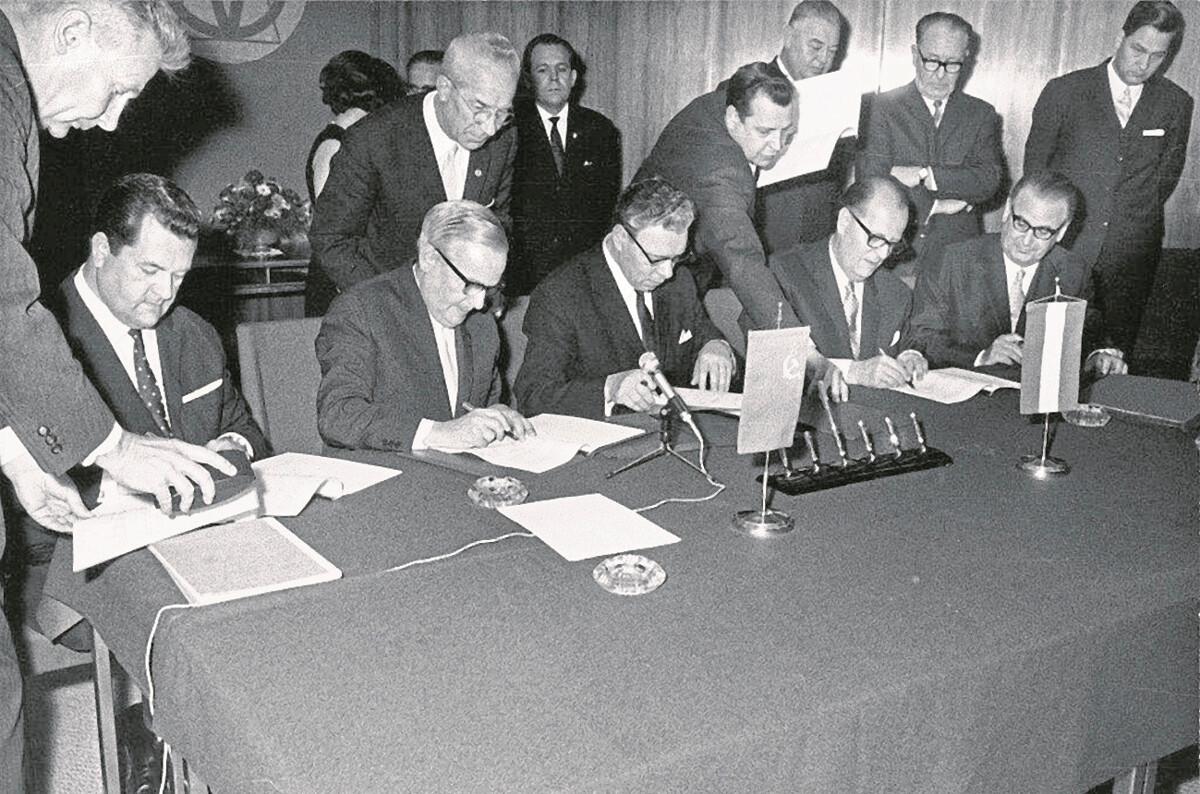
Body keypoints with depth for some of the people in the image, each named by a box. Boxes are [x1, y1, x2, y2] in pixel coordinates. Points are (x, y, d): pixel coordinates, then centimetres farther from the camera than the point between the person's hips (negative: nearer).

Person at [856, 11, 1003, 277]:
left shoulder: (981, 114, 13)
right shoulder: (883, 107, 4)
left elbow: (990, 179, -1)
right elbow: (871, 177, -7)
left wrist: (926, 175, -12)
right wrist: (933, 206, -9)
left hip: (958, 252, 2)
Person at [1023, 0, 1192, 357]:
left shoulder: (1176, 104, 6)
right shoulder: (1065, 91, 1)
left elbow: (1168, 173, 18)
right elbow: (1034, 163, 8)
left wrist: (1139, 217, 11)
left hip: (1130, 259, 2)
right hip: (1062, 248, -1)